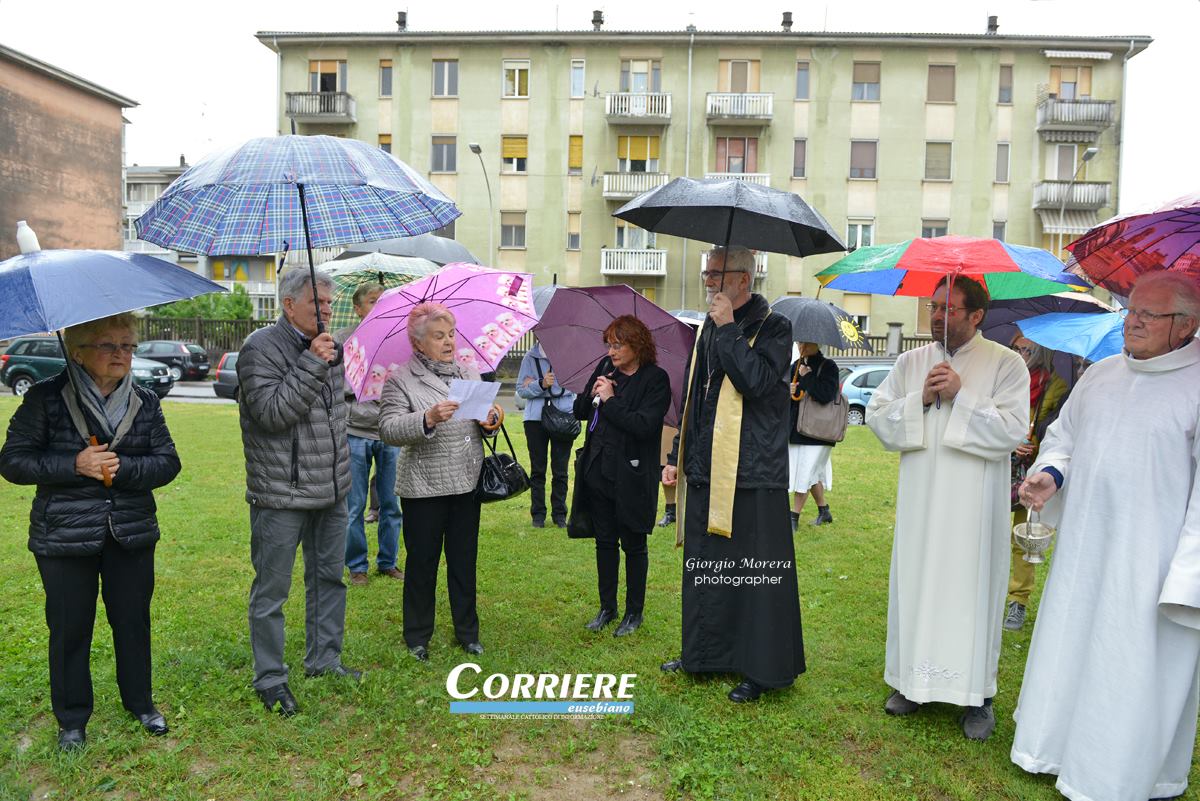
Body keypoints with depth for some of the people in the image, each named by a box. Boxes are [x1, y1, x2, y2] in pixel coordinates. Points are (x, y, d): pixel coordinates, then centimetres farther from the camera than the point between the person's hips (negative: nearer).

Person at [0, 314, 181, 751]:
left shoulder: (145, 402, 1)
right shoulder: (45, 398, -7)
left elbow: (168, 462, -1)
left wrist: (123, 467, -18)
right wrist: (75, 465, -19)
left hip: (132, 534, 2)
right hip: (64, 535, -2)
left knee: (133, 620, 13)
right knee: (69, 627, 10)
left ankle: (140, 702, 33)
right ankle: (72, 718, 30)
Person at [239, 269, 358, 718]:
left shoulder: (327, 347, 12)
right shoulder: (261, 348, -12)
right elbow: (271, 412, -22)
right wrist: (312, 365, -24)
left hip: (331, 493, 8)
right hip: (281, 496, -8)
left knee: (329, 578, 17)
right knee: (271, 590, 4)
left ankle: (324, 659, 32)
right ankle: (270, 679, 18)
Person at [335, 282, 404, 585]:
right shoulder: (342, 339, 1)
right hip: (355, 432, -3)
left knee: (391, 504, 10)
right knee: (354, 506, 5)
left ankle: (388, 562, 25)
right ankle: (356, 565, 20)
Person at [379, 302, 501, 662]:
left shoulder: (469, 374, 11)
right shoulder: (401, 380, -5)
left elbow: (482, 427, 16)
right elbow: (388, 430, -15)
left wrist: (492, 419, -6)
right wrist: (428, 419, -29)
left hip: (467, 483, 4)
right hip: (423, 488, -4)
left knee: (464, 560, 13)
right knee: (422, 561, 8)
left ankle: (467, 631, 28)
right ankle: (417, 636, 24)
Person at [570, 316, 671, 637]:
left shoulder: (655, 379, -12)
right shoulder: (605, 367, 6)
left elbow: (644, 425, -23)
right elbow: (580, 411, 10)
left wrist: (610, 400, -17)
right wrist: (592, 394, -10)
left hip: (631, 476, -6)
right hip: (598, 471, 6)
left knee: (633, 545, 8)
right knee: (605, 541, 15)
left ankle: (634, 612, 24)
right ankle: (607, 607, 29)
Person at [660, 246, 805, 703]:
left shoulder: (772, 328, -5)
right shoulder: (708, 329, 15)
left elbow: (756, 381, -24)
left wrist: (729, 329, -16)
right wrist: (678, 456, 17)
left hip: (752, 475, -7)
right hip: (705, 473, 7)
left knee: (755, 574, 0)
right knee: (705, 568, 14)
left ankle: (761, 670, 13)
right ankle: (705, 653, 30)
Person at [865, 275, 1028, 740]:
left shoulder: (1005, 364, -3)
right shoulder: (911, 362, 8)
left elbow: (1013, 428, -13)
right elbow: (877, 415, 3)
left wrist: (961, 397, -18)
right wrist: (919, 400, -11)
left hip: (974, 506, -3)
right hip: (919, 501, 4)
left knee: (971, 588, 2)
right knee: (916, 584, 9)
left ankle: (977, 694, 16)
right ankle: (913, 681, 24)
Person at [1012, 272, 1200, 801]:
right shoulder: (1100, 375, 7)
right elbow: (1062, 436, 20)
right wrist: (1049, 474, -2)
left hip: (1151, 558, -6)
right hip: (1082, 547, 6)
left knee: (1139, 671, 5)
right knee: (1070, 650, 17)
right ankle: (1063, 745, 37)